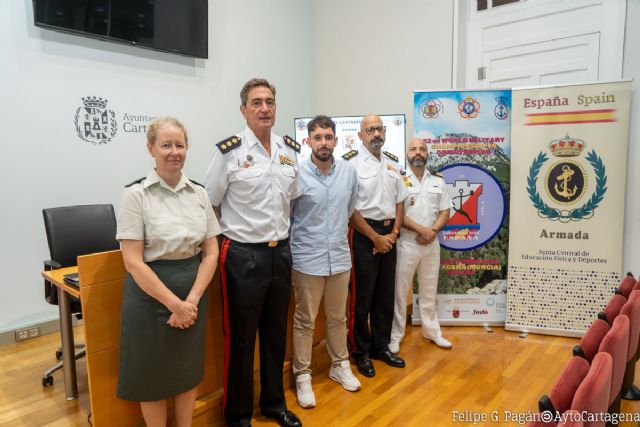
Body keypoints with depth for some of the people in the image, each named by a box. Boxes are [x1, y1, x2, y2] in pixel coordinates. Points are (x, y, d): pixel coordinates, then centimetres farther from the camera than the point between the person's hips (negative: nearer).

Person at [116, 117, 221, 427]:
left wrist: (191, 301, -9)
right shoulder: (136, 194, -10)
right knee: (153, 374, 12)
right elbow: (133, 262, -14)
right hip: (150, 293, -4)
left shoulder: (199, 193, 2)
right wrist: (174, 304, -16)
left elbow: (211, 252, 1)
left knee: (188, 370, 18)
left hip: (193, 292, 4)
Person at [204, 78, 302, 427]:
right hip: (243, 255, -5)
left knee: (275, 334, 18)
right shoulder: (228, 151, -10)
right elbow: (209, 205, -2)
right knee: (240, 339, 9)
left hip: (281, 253, 5)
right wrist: (217, 243, 3)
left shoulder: (291, 150, 6)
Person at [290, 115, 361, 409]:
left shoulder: (350, 172, 0)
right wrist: (299, 241, 3)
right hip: (307, 259, -4)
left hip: (340, 257, 4)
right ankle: (302, 375, 24)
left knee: (338, 317, 18)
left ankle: (340, 366, 37)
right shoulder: (296, 174, -12)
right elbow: (284, 215, -3)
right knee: (305, 321, 8)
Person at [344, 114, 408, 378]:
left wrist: (394, 233, 0)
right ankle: (361, 352, 19)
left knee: (385, 294, 14)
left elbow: (399, 202, 14)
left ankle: (381, 346, 29)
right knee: (362, 297, 3)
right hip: (364, 234, -6)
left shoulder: (392, 163, 12)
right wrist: (376, 237, -12)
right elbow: (350, 208, -14)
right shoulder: (351, 162, -9)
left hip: (389, 234, 7)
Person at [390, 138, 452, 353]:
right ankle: (395, 336, 14)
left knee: (429, 291, 15)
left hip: (432, 244, 4)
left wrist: (432, 232, -10)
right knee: (400, 291, 2)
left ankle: (432, 331, 29)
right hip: (406, 243, -4)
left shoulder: (438, 182, 9)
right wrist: (421, 230, -16)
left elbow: (445, 213, 7)